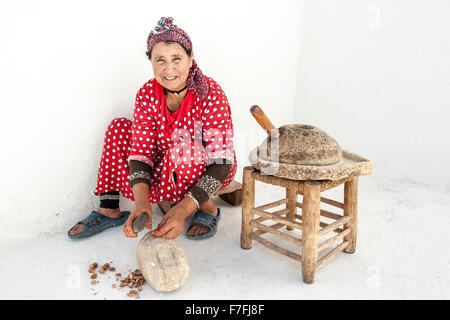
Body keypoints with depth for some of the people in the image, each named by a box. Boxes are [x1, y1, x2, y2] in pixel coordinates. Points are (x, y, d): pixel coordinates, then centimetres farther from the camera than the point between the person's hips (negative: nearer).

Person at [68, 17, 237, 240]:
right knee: (119, 127, -7)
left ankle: (208, 208, -8)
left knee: (183, 149, -36)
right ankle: (109, 210, 1)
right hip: (168, 168, 5)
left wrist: (183, 209, -40)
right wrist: (142, 202, -35)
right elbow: (141, 152, -17)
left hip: (207, 171, -4)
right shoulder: (147, 94, -12)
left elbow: (220, 163, -29)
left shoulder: (210, 94, -25)